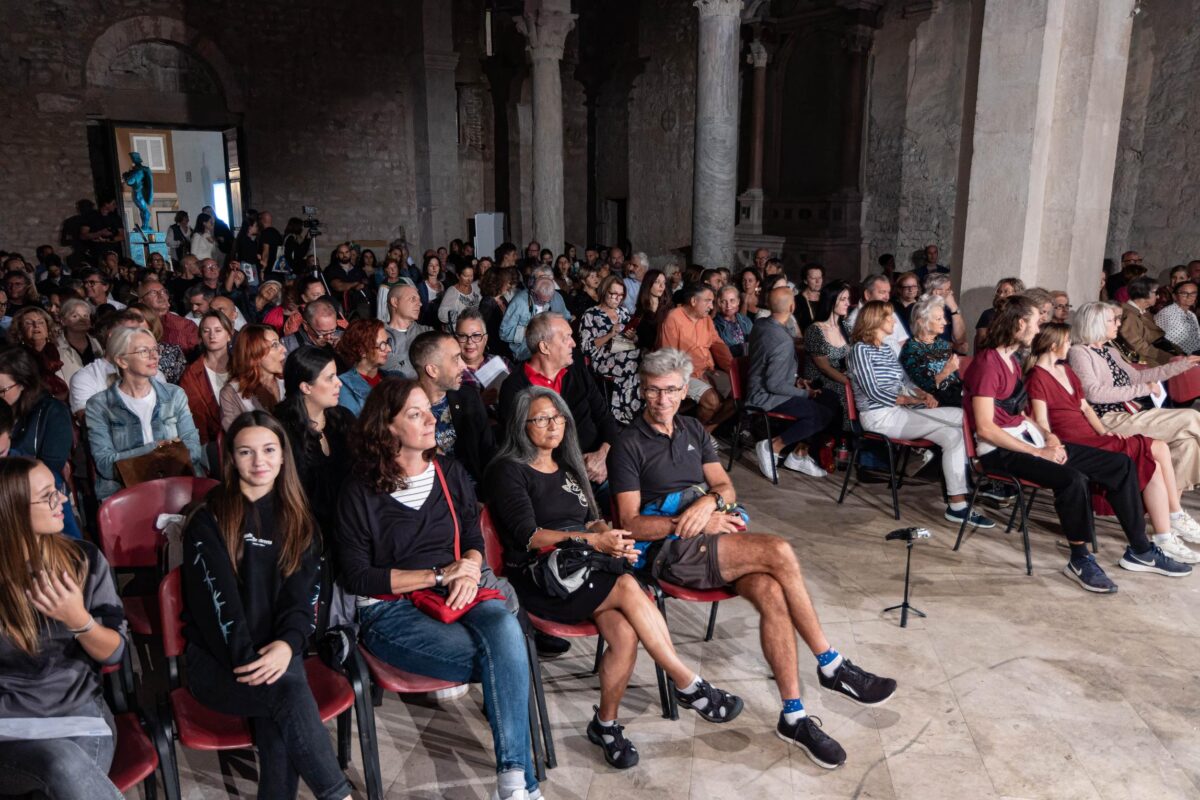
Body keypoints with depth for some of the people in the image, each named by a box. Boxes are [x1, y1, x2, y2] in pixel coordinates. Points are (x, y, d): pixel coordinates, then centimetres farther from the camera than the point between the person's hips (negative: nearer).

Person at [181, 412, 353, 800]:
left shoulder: (298, 521, 11)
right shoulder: (208, 520, -1)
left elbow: (300, 596, 1)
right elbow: (217, 601, -11)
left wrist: (287, 644, -19)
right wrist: (249, 661, -22)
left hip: (277, 653, 3)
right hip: (217, 660, -2)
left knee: (279, 719, -31)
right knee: (289, 692, -31)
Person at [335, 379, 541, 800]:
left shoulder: (451, 473, 11)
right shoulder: (360, 492, -3)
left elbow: (474, 538, 15)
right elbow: (357, 577, -6)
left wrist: (470, 571, -10)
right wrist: (439, 575, -12)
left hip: (456, 595, 4)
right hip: (390, 610, -4)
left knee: (505, 628, -32)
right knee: (508, 660, -27)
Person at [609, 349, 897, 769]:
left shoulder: (693, 430, 18)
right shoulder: (629, 445, -1)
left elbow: (727, 487, 12)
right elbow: (631, 524, -7)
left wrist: (710, 501, -12)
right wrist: (689, 523, -17)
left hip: (714, 540, 6)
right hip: (670, 551, -6)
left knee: (772, 594, -25)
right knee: (779, 551, -26)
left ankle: (793, 716, -18)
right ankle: (831, 666, -12)